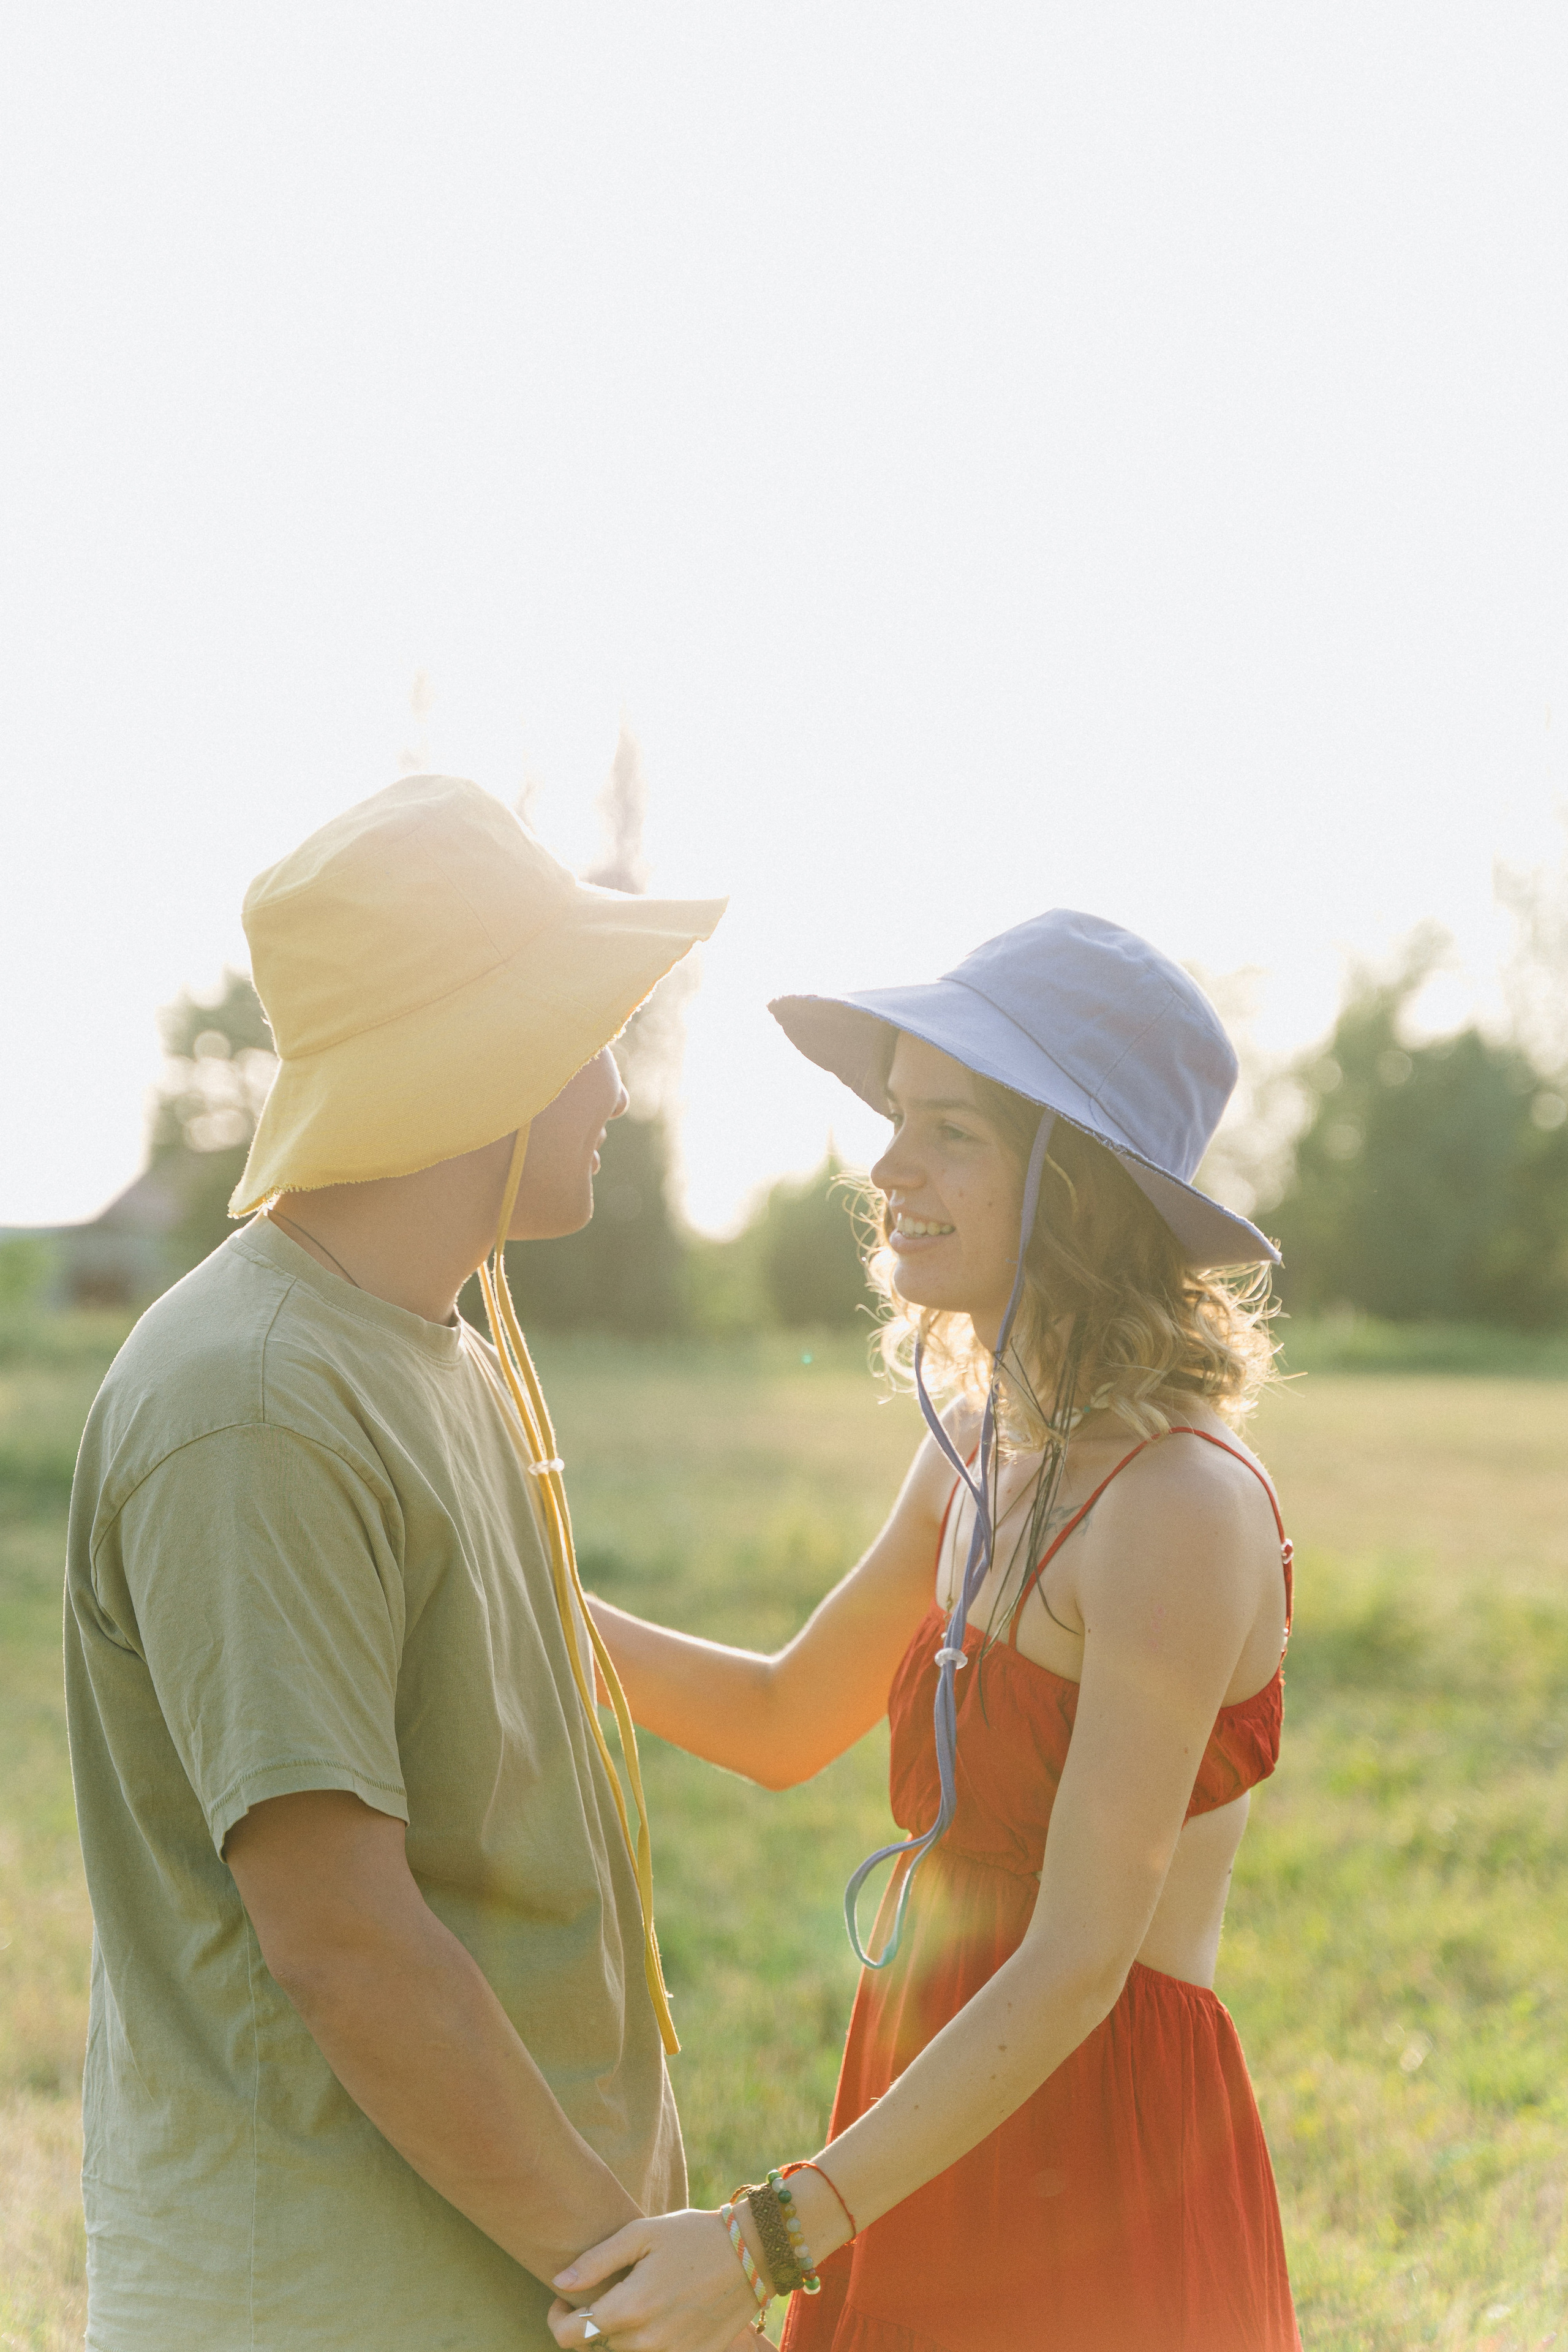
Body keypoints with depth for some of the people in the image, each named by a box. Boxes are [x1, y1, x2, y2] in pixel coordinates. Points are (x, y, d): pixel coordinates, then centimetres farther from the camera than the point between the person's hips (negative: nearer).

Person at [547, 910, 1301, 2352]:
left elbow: (1076, 1967, -22)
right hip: (926, 2153, 7)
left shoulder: (1177, 1506, -20)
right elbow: (784, 1723, 18)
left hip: (1099, 2175, -7)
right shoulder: (978, 1449, 5)